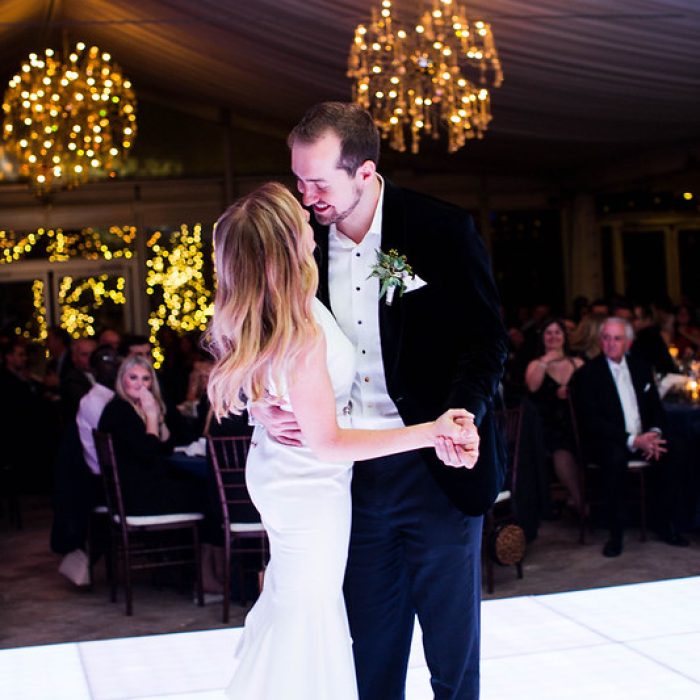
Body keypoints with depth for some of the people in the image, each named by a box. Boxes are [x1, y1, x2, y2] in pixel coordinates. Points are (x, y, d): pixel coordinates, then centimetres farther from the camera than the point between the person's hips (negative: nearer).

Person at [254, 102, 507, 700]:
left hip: (438, 470, -3)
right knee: (372, 648, 15)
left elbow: (485, 337, -8)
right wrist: (261, 404, -11)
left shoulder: (444, 230, -9)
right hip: (354, 475, 4)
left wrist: (463, 412, -26)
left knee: (452, 640, 10)